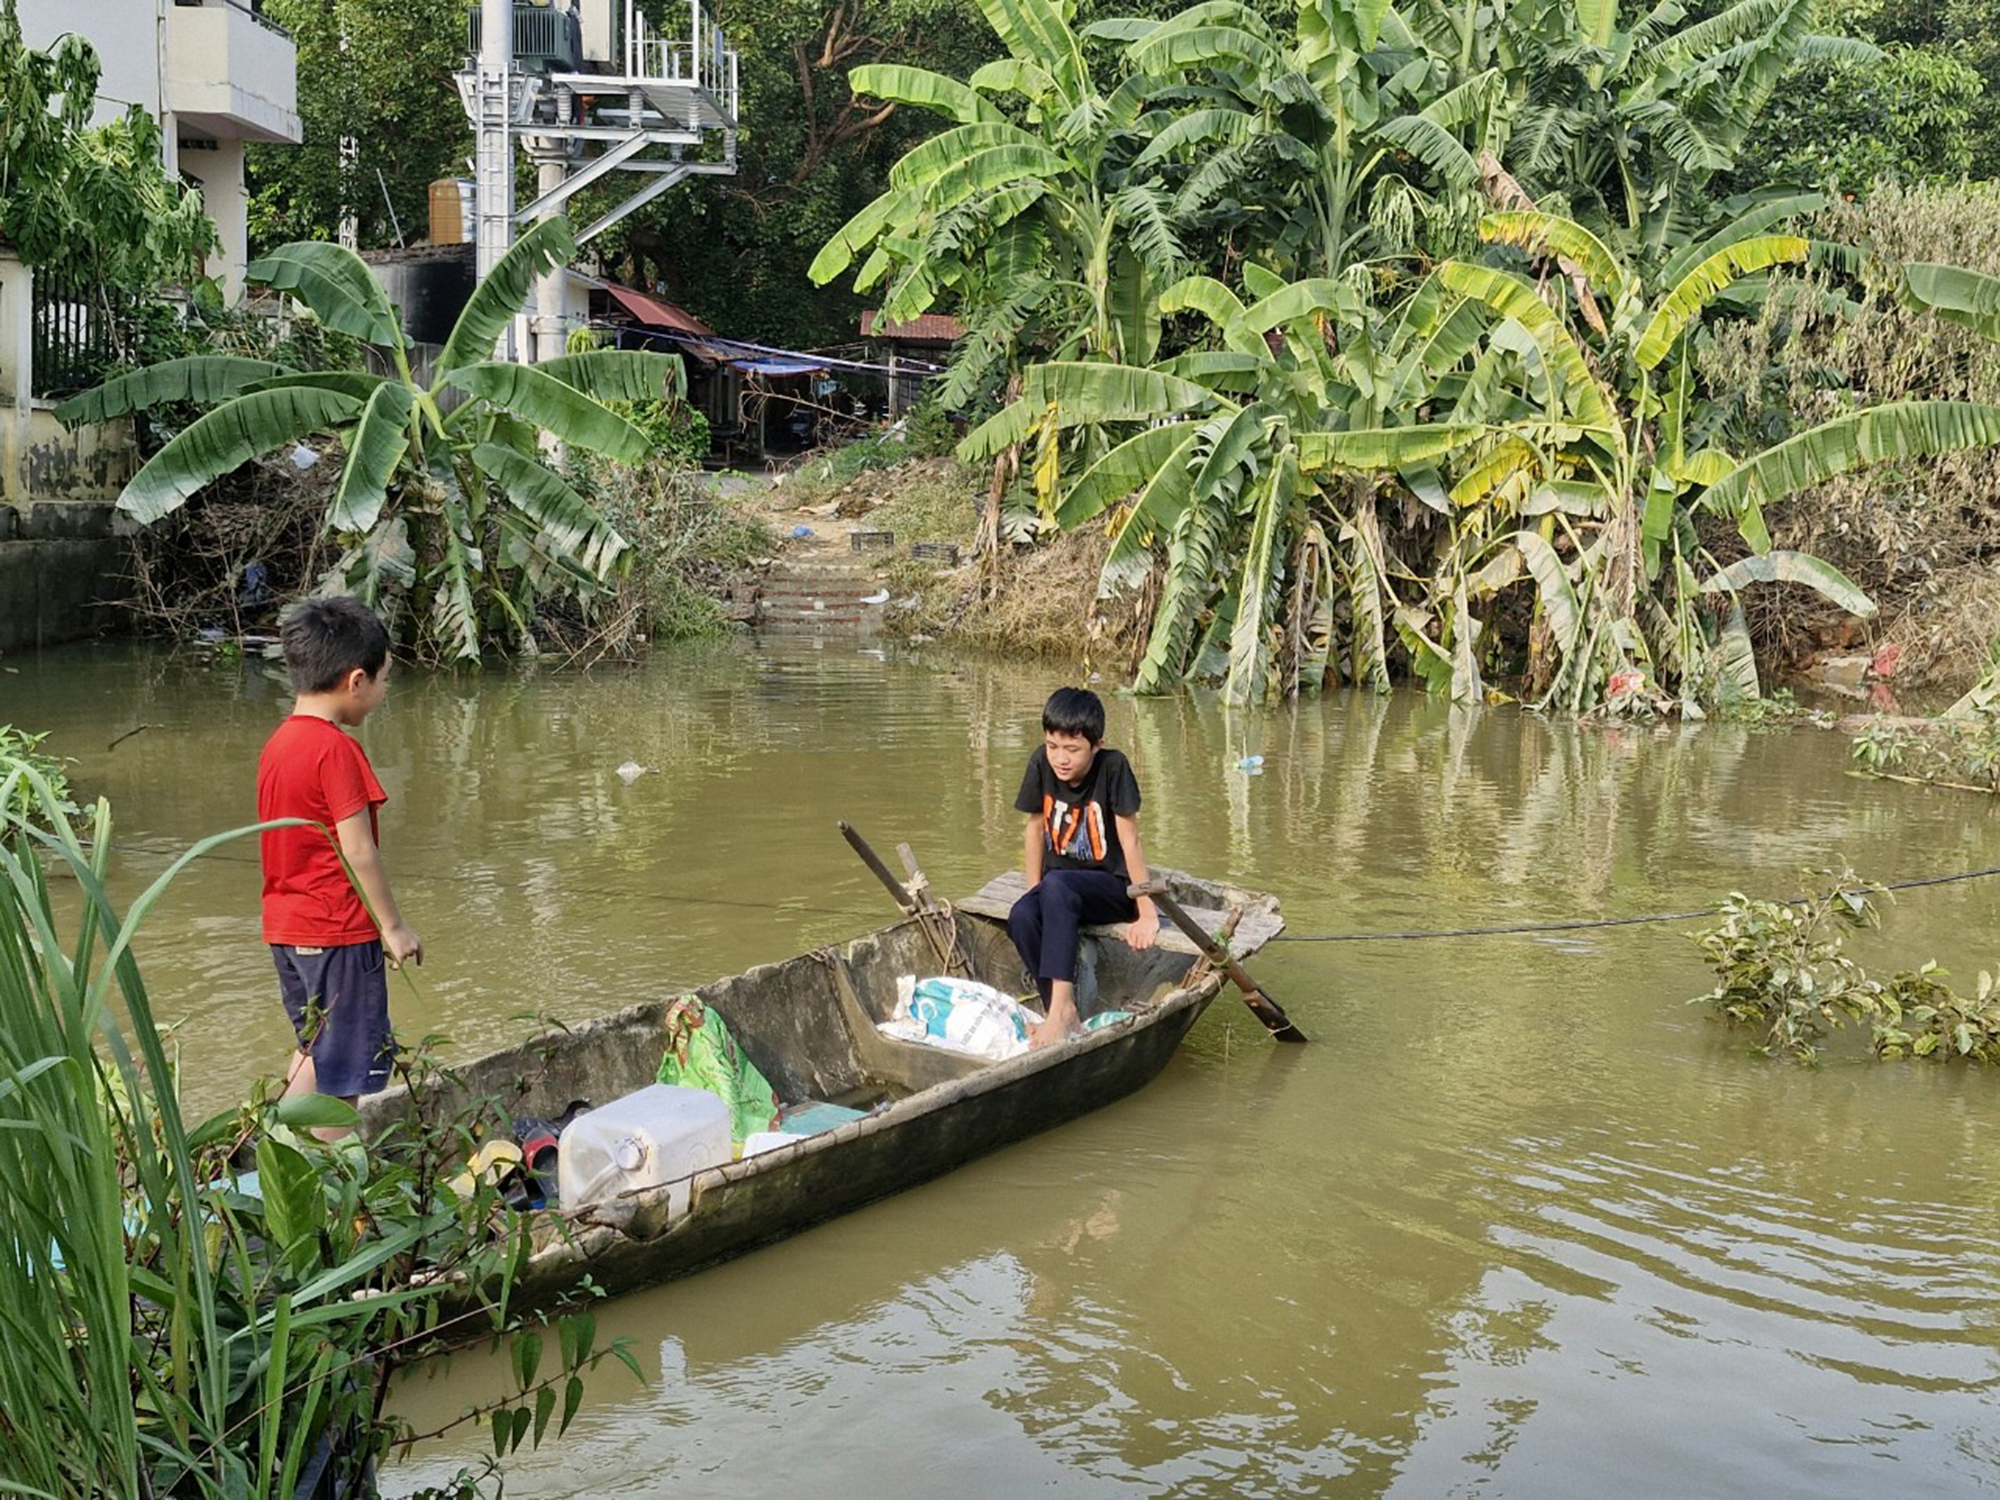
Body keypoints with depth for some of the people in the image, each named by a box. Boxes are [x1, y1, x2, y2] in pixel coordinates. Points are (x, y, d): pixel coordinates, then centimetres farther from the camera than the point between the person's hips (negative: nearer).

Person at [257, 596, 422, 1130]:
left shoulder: (278, 743, 9)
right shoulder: (336, 749, -18)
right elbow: (358, 852, -18)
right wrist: (393, 926, -10)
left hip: (286, 926, 9)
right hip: (337, 931, -9)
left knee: (316, 1051, 21)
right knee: (341, 1067, 1)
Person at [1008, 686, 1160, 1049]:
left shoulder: (1113, 768, -17)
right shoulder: (1041, 764, -6)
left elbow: (1129, 841, -17)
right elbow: (1035, 827, 5)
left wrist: (1147, 914, -16)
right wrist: (1034, 893, 1)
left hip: (1111, 887, -4)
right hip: (1060, 887, 4)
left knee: (1057, 885, -36)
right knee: (1021, 917, -28)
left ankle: (1061, 1006, -39)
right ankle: (1060, 1014, -23)